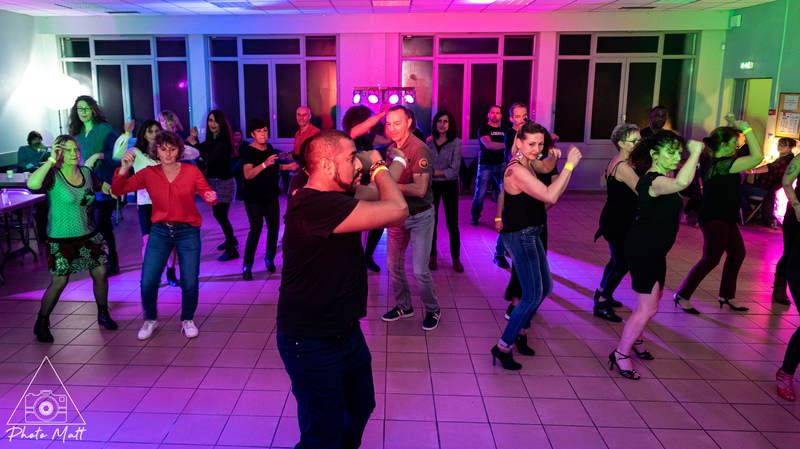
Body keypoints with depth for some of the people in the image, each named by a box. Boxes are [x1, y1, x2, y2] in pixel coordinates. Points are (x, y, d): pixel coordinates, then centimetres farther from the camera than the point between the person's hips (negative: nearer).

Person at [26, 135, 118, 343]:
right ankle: (41, 324, 23)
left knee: (101, 274, 7)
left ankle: (103, 314, 29)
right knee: (59, 282, 2)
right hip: (62, 240, -5)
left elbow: (102, 185, 24)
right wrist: (51, 160, -32)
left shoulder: (86, 172, 2)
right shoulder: (53, 175, -14)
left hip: (90, 235, 5)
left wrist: (112, 189, 7)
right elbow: (32, 184, -37)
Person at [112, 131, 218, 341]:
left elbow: (207, 193, -4)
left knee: (190, 283, -4)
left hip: (187, 232, -1)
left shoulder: (191, 171, -3)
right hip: (160, 232, 1)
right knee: (148, 282, -2)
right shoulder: (148, 173, 0)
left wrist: (211, 197, -28)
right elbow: (117, 191, -2)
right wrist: (124, 168, -18)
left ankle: (187, 320, 24)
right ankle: (150, 320, 26)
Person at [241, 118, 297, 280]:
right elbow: (248, 174, -28)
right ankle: (247, 266, 1)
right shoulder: (249, 151, -13)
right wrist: (265, 164, -39)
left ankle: (269, 258, 25)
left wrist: (286, 167, 12)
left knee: (274, 226, 5)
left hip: (271, 195, 6)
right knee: (256, 229, -10)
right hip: (254, 198, -6)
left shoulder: (269, 148, 9)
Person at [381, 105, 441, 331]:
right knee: (393, 264, 12)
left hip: (420, 216, -7)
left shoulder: (420, 149, -20)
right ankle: (404, 306, 31)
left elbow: (419, 190, -28)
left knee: (420, 270, -5)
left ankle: (433, 309, 19)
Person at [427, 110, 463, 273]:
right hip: (432, 186, 2)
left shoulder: (456, 142, -6)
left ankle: (456, 258, 14)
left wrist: (434, 172, -14)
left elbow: (454, 170, -12)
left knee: (452, 223, 2)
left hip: (450, 186, -2)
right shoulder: (429, 142, 2)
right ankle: (432, 256, 23)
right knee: (432, 222, 9)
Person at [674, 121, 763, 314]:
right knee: (711, 259, -4)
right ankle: (682, 295, 6)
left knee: (737, 254, 18)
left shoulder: (711, 160, 5)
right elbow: (757, 156, -27)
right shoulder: (721, 164, -24)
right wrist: (746, 129, -21)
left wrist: (733, 128, 14)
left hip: (726, 218, 10)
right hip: (714, 218, -10)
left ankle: (726, 295, 31)